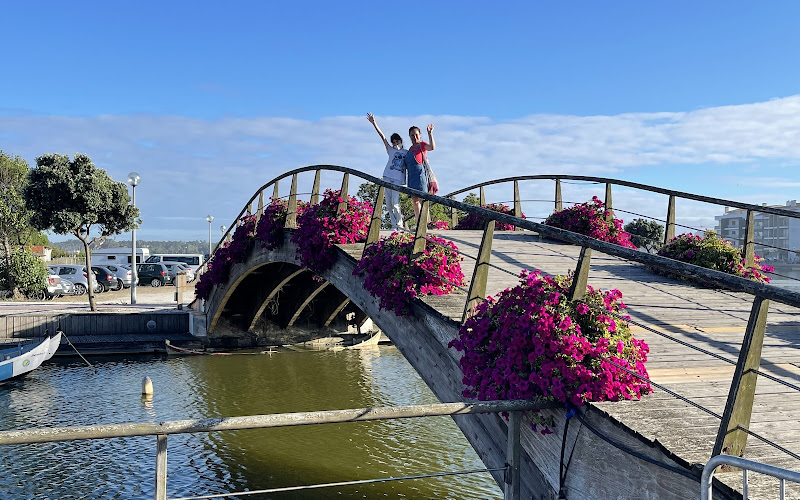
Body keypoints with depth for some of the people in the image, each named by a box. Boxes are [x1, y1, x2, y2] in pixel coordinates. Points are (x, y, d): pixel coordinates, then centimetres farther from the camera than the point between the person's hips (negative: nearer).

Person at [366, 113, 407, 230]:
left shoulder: (407, 152, 16)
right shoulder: (391, 150, 18)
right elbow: (382, 136, 11)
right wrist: (374, 123, 4)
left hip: (399, 179, -2)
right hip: (388, 177, 3)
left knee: (395, 202, -14)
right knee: (388, 204, 0)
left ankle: (399, 224, -2)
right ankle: (394, 224, 9)